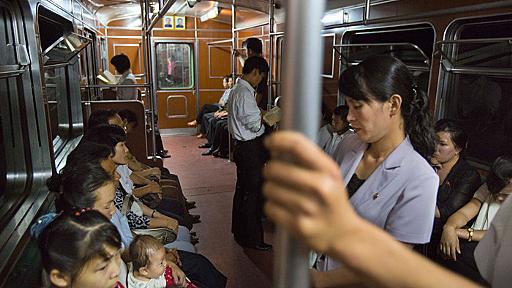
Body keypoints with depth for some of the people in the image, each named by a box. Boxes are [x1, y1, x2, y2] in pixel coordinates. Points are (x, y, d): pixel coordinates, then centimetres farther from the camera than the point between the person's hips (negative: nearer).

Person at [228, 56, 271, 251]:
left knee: (242, 189, 19)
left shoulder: (237, 89, 12)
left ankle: (239, 230, 34)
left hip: (242, 145, 11)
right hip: (250, 148, -11)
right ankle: (252, 239, 11)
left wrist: (260, 114, 9)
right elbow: (255, 124, -21)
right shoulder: (245, 92, -20)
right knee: (252, 193, -1)